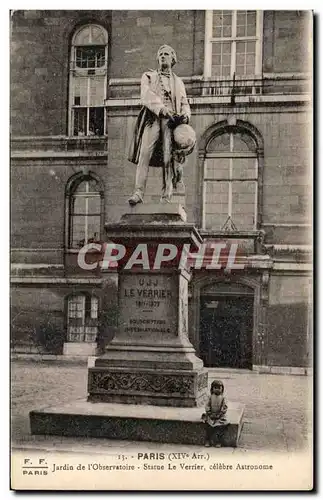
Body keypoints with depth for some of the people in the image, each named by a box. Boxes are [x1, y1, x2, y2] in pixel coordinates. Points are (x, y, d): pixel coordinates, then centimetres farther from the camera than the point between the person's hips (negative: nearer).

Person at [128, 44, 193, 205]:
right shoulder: (148, 76, 19)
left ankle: (166, 195, -9)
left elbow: (185, 104, 21)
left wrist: (185, 115, -4)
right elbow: (146, 95, 0)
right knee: (144, 153, -17)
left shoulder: (178, 82, 27)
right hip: (152, 118, -2)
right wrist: (161, 108, -17)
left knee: (169, 157, -9)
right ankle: (138, 192, -23)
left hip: (170, 120, 2)